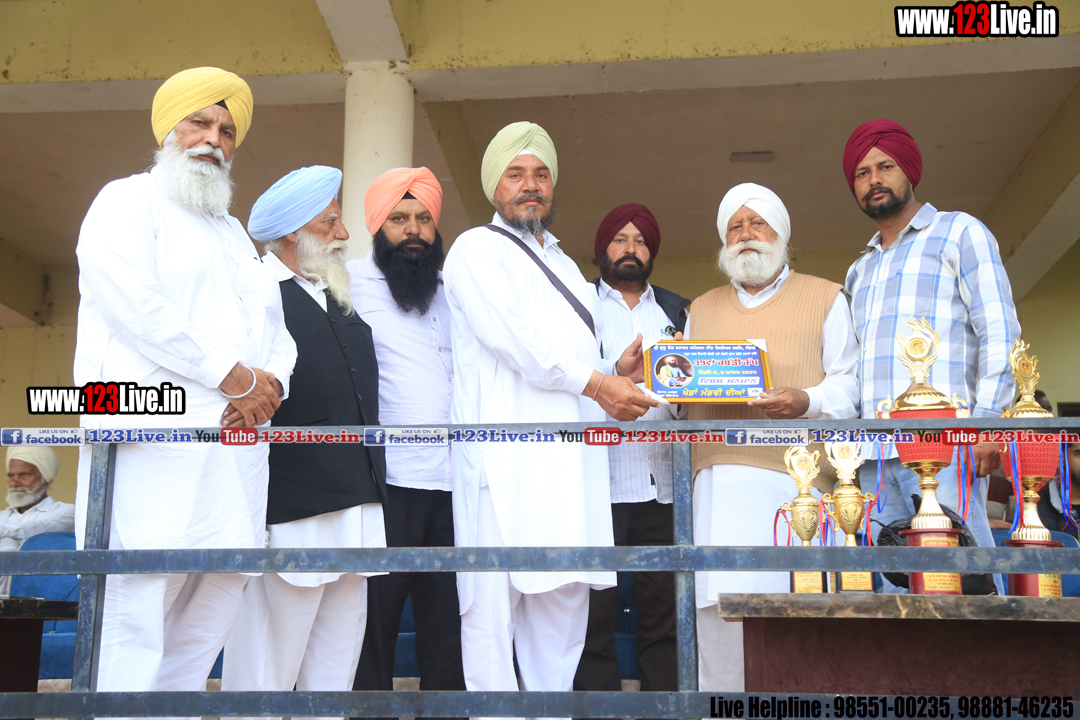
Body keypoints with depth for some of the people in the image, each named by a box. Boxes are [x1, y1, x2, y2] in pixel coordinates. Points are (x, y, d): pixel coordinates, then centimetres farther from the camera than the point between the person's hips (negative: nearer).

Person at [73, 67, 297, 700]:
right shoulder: (128, 202, 7)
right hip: (154, 449, -7)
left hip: (236, 453, 7)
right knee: (135, 630, -12)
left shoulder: (235, 235, 29)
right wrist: (238, 377, -11)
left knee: (203, 639, 5)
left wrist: (269, 387, -1)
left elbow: (277, 335, 23)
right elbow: (135, 305, -11)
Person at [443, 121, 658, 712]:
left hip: (570, 456, 8)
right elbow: (510, 336, -10)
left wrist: (616, 373, 7)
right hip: (506, 456, -7)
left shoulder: (565, 266, 28)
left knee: (564, 594, 6)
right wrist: (596, 382, -12)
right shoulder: (477, 248, 4)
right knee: (496, 599, -9)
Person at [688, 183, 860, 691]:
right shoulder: (702, 309, 26)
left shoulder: (825, 298, 15)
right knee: (719, 608, -4)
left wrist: (806, 401, -15)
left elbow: (849, 384, 4)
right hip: (718, 479, 3)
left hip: (795, 475, -3)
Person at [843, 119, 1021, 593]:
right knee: (893, 587, 0)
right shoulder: (859, 272, 27)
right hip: (873, 455, 5)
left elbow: (999, 332, 0)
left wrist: (988, 420, -12)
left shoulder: (960, 233, 11)